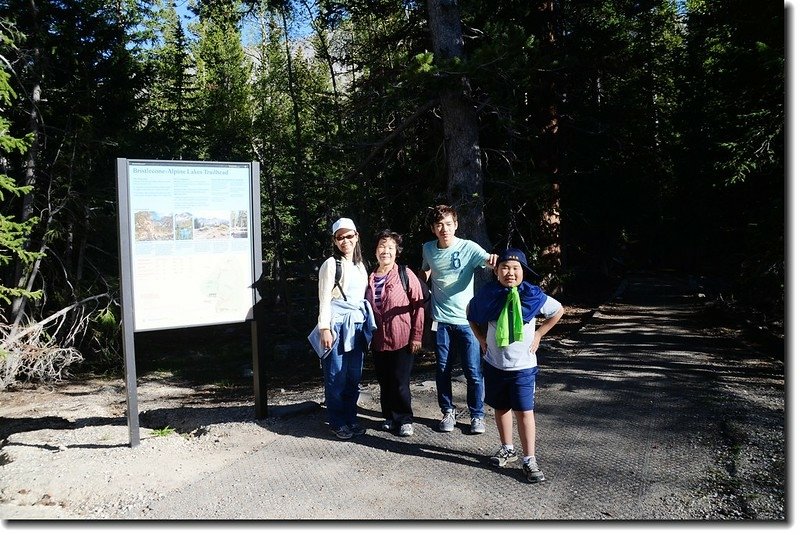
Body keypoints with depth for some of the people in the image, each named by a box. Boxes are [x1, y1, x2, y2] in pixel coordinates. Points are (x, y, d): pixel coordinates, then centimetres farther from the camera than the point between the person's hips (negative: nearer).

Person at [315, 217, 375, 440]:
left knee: (354, 375, 8)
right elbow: (325, 299, -8)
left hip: (357, 325, 6)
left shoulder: (360, 265, 15)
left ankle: (351, 418, 20)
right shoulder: (331, 264, -4)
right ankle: (337, 422, 11)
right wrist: (325, 329, -14)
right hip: (337, 324, -6)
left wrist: (367, 325, 14)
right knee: (336, 376, -1)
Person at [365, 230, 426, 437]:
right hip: (379, 341, 5)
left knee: (400, 383, 0)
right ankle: (390, 417, 28)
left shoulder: (406, 275, -7)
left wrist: (416, 336, -10)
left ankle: (405, 419, 18)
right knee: (384, 382, 12)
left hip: (402, 340, -4)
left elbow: (418, 305, -7)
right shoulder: (370, 278, 6)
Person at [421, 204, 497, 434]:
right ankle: (447, 412, 27)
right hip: (441, 320, 3)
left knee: (473, 371, 2)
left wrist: (494, 260, -50)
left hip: (466, 319, -3)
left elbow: (488, 260, -28)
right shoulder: (428, 249, 2)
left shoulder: (468, 247, -10)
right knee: (443, 370, 10)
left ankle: (477, 415, 18)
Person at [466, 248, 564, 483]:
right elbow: (471, 314, 13)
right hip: (494, 364, 3)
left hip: (523, 366, -2)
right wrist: (481, 338, 6)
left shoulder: (533, 295, -11)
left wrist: (538, 335, 2)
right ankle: (507, 449, 33)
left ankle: (529, 460, 6)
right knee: (501, 408, 15)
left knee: (524, 411, -3)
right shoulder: (488, 294, -7)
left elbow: (558, 310, 6)